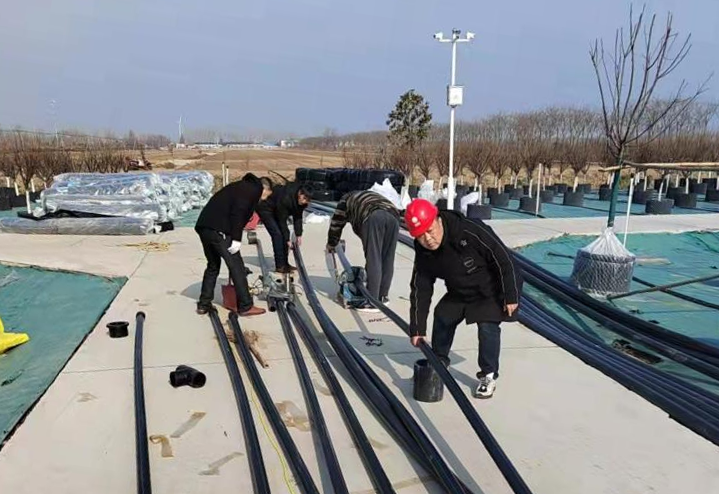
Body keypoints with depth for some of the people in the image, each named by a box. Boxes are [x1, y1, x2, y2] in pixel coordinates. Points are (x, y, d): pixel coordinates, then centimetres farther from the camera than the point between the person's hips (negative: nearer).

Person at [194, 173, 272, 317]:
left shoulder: (241, 186, 28)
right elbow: (238, 212, -14)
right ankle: (245, 306, 4)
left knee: (213, 266, 20)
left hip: (204, 226, 9)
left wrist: (234, 237, 23)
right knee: (237, 266, -1)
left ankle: (204, 304, 24)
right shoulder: (254, 189, 0)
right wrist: (236, 239, -16)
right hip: (218, 230, -9)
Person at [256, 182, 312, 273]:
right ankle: (279, 266, -14)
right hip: (265, 209, -8)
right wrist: (287, 239, -27)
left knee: (283, 234, 2)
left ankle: (285, 263, 11)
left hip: (276, 210, 8)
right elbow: (282, 221, -31)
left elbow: (298, 217, -7)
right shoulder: (285, 198, -38)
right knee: (277, 234, -17)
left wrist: (298, 234, -15)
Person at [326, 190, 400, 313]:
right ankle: (383, 296, 22)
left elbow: (336, 224, 36)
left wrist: (331, 244, 51)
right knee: (388, 260, 12)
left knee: (373, 260, -4)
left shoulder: (346, 200, 34)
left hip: (372, 217, -5)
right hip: (393, 216, 5)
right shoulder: (369, 197, 46)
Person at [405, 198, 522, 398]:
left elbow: (504, 259, -28)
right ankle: (439, 362, 29)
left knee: (487, 326, -18)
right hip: (460, 292, 6)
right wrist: (417, 329, -9)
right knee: (443, 316, 5)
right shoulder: (423, 254, -17)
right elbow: (420, 291, -9)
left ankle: (489, 376, 3)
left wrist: (510, 296, -22)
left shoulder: (471, 232, -37)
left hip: (493, 290, -6)